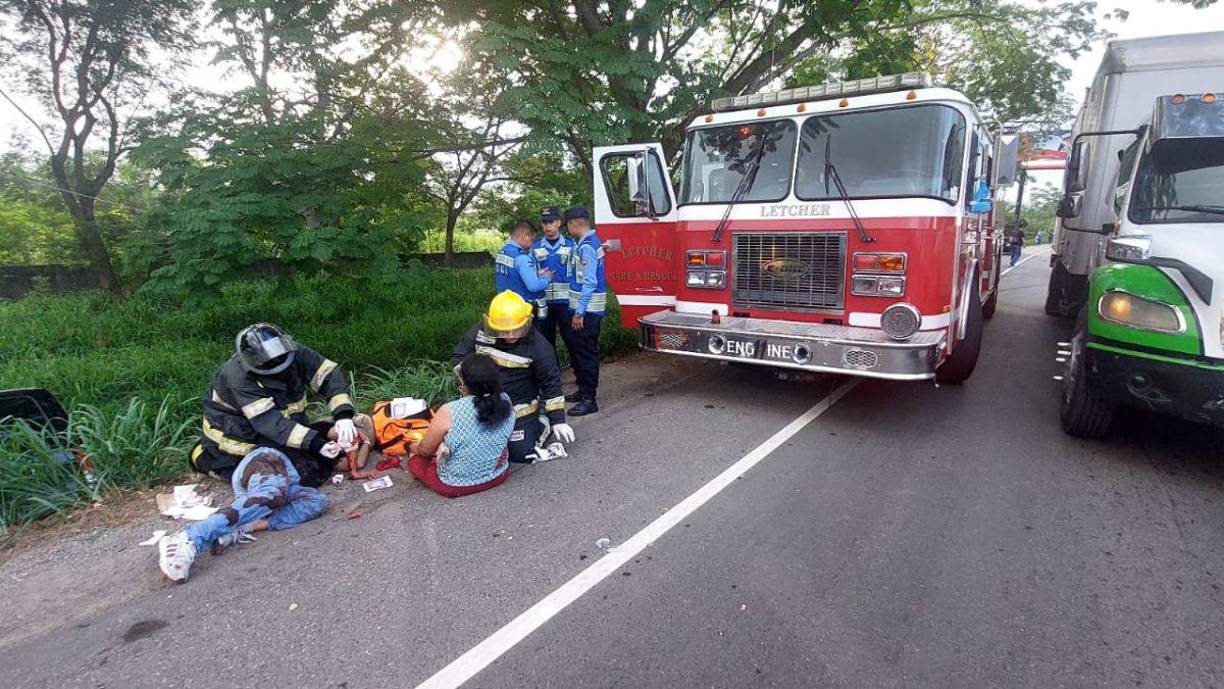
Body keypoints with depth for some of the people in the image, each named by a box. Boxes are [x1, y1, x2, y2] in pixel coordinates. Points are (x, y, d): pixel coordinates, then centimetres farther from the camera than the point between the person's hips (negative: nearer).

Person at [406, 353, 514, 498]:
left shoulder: (449, 412, -26)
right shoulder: (506, 402, -13)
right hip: (498, 476, 5)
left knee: (416, 455, 21)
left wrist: (415, 448, 15)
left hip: (455, 486, -4)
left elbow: (425, 449, -8)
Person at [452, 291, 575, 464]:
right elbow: (458, 357, -1)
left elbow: (551, 383, -11)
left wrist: (558, 420, -10)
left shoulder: (538, 346, -19)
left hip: (520, 409, -3)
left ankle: (543, 423, 19)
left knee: (521, 453, -8)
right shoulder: (480, 332, -13)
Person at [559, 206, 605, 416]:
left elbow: (589, 282, -22)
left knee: (586, 353, -4)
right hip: (581, 308, 10)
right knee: (576, 349, 18)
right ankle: (584, 390, 30)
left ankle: (589, 400, 3)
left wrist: (579, 312, -21)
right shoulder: (590, 242, 14)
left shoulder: (587, 246, -18)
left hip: (587, 310, -10)